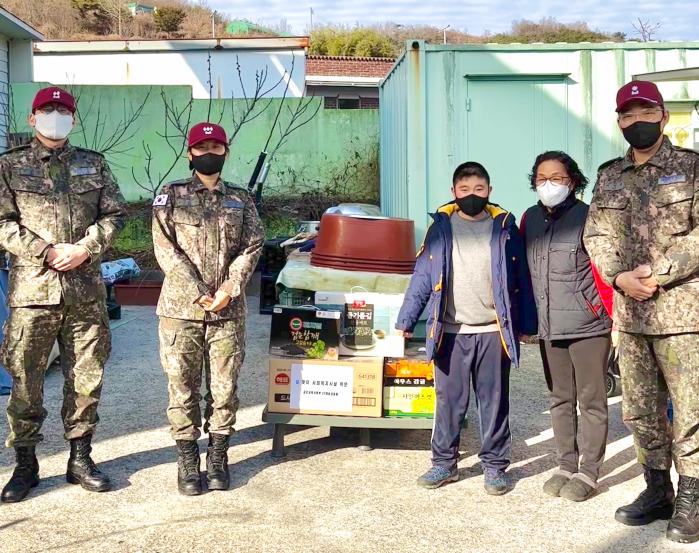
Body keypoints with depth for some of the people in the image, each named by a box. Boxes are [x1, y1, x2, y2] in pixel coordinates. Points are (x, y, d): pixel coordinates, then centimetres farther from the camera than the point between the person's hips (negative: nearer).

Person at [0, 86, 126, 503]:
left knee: (87, 379, 8)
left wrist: (85, 248, -8)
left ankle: (81, 458, 22)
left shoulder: (93, 164, 13)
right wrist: (47, 252, -13)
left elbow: (115, 214, 8)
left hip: (86, 290, 2)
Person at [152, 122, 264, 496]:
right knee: (182, 385, 3)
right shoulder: (171, 195, 5)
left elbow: (252, 246, 3)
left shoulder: (241, 199, 12)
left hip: (228, 310, 2)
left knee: (224, 385, 6)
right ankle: (187, 461, 14)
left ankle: (218, 458, 19)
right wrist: (197, 293, -13)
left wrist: (230, 286, -13)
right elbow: (165, 248, -4)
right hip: (181, 307, -2)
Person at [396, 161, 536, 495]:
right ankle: (444, 463, 20)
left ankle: (495, 466, 19)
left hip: (494, 332, 0)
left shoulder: (504, 226, 2)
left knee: (494, 402, 8)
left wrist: (526, 325, 3)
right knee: (449, 401, 7)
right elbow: (423, 276, 2)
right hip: (451, 332, 0)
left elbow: (520, 278, 4)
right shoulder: (441, 226, 3)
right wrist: (405, 320, -2)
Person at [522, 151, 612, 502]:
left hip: (588, 326, -5)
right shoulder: (530, 219, 10)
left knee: (591, 401, 2)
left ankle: (588, 472, 12)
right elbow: (523, 272, 16)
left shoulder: (588, 218, -6)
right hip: (548, 327, 5)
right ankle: (566, 466, 23)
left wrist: (614, 318, -11)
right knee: (560, 400, 12)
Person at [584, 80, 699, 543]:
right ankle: (657, 490, 28)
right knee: (640, 411, 13)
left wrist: (657, 273, -16)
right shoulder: (609, 176, 13)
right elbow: (596, 235, 9)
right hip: (630, 313, 5)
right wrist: (620, 277, -8)